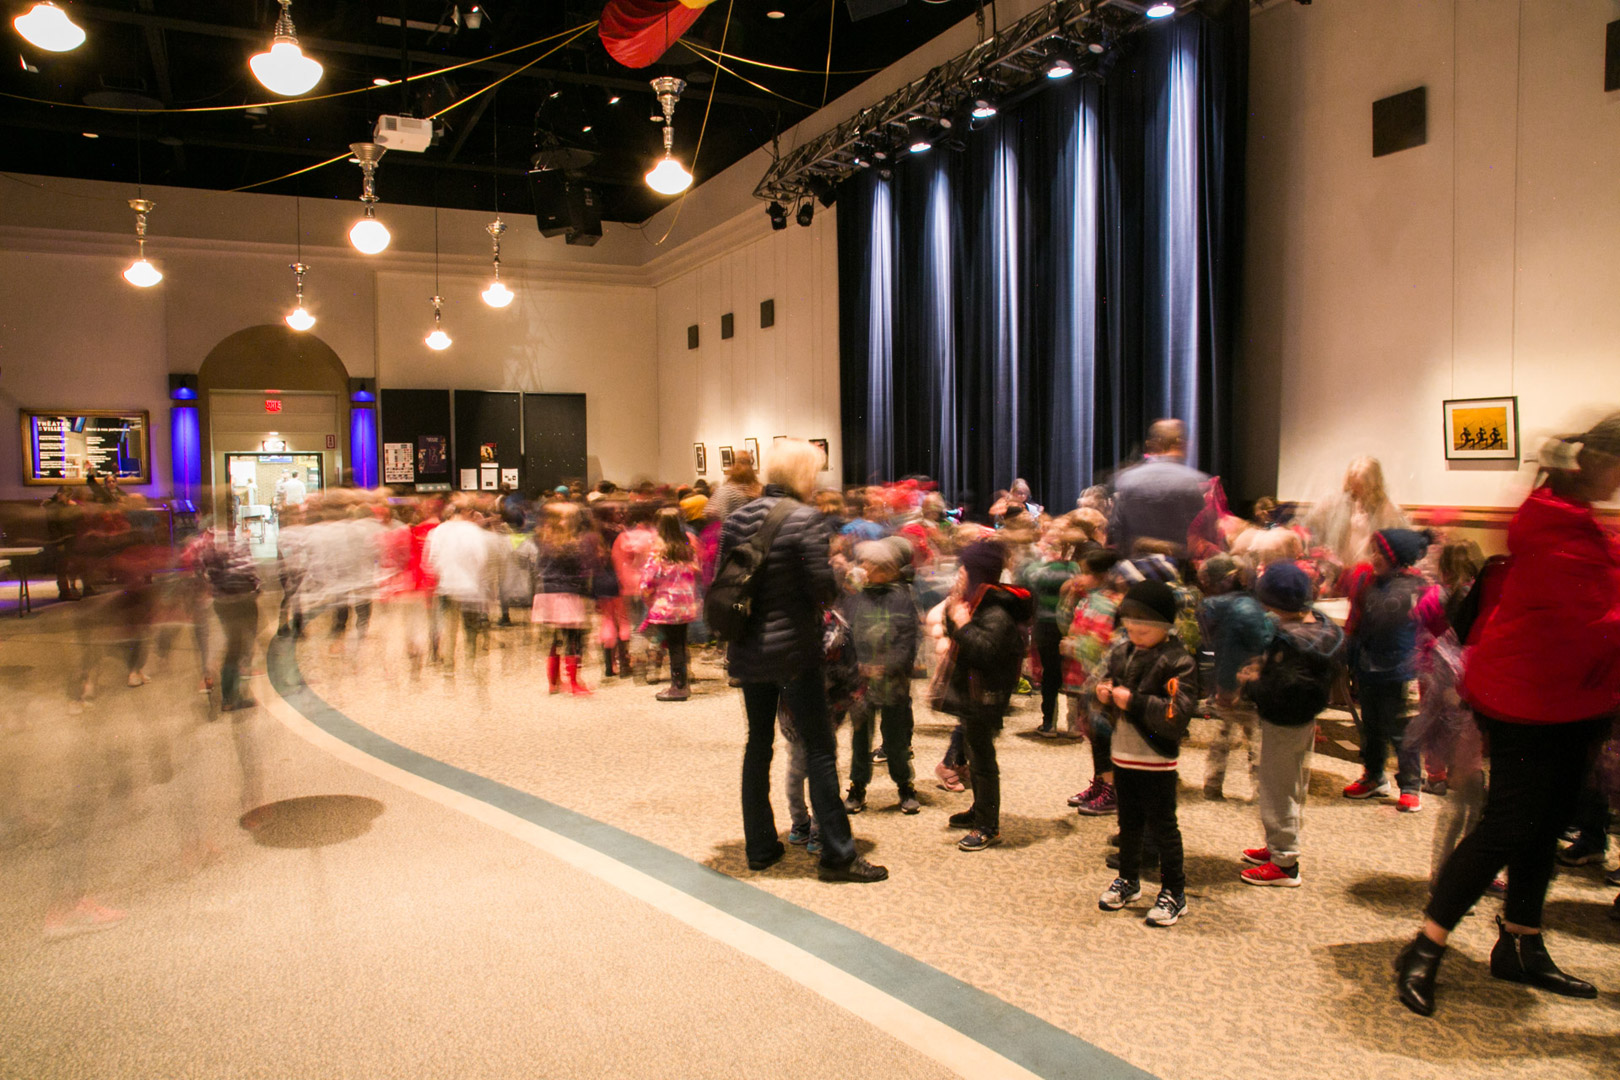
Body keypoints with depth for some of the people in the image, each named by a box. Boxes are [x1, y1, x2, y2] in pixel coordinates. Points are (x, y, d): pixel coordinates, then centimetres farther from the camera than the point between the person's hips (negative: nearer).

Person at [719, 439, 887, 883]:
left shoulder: (737, 518, 5)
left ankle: (760, 846, 24)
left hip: (746, 651, 6)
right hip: (792, 650, -6)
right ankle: (837, 854, 8)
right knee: (819, 749, 2)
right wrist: (834, 586, 4)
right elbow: (823, 585, -16)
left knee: (758, 744, 16)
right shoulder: (804, 518, -14)